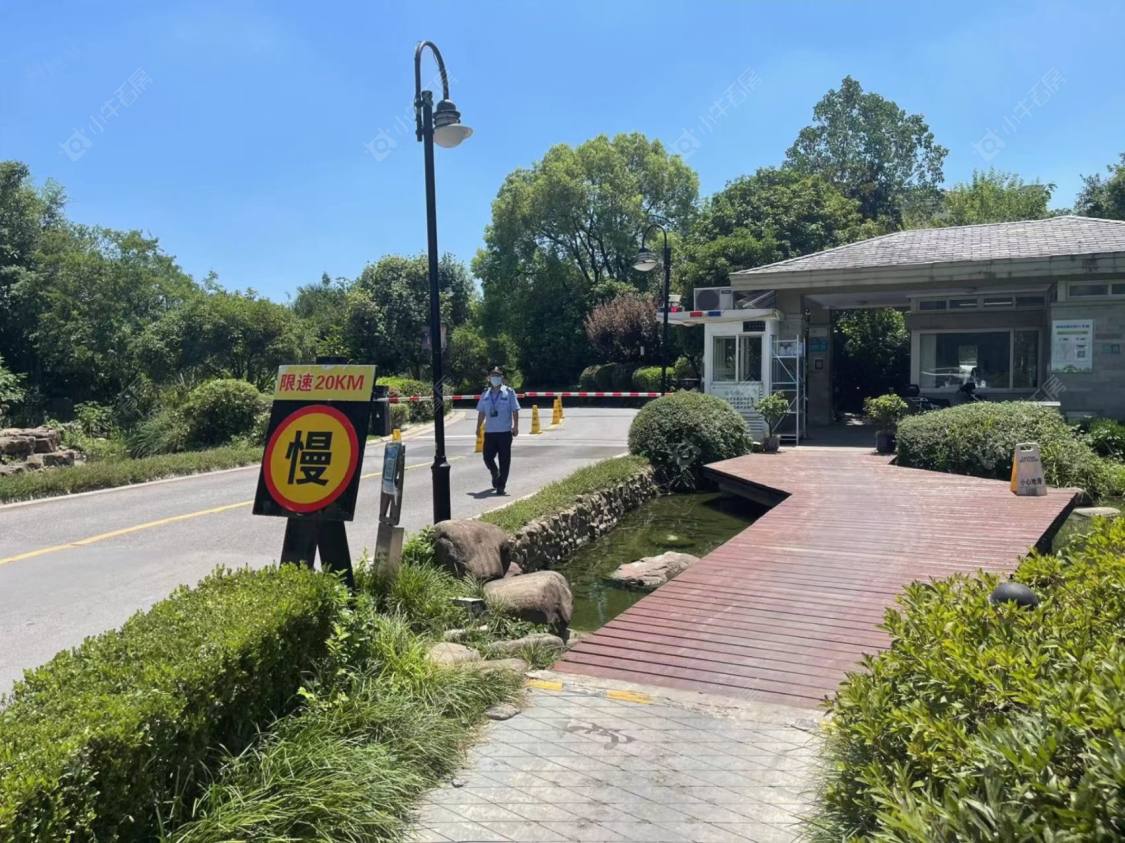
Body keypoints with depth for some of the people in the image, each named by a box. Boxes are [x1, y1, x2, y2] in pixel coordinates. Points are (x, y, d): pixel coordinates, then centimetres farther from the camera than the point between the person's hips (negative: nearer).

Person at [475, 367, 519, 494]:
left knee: (504, 460, -1)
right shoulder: (485, 394, 10)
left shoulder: (509, 392, -1)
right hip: (489, 432, 3)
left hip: (505, 432, -3)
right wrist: (478, 428, 13)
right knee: (487, 457, 2)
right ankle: (495, 474, 32)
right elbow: (481, 412, 15)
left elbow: (515, 410, -2)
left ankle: (501, 486, 8)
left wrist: (515, 426, -9)